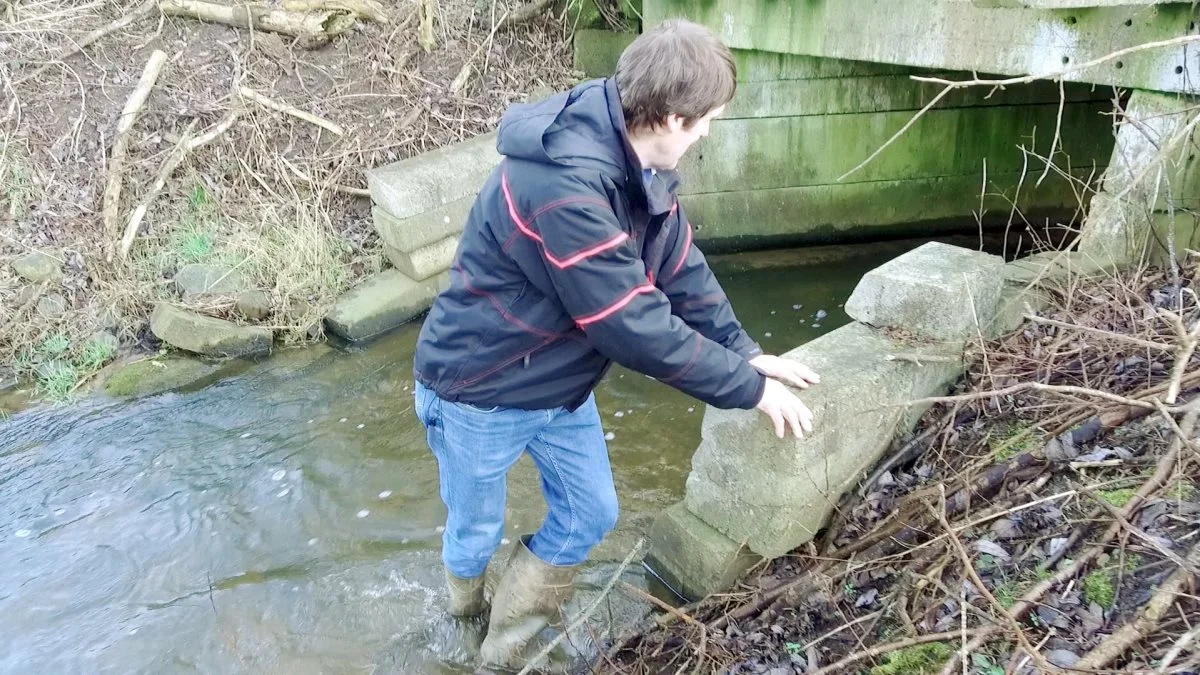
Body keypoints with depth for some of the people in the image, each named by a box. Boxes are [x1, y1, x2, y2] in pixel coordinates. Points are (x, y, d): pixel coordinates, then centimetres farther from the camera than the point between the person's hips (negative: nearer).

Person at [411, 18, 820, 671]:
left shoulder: (637, 159, -7)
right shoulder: (563, 185, -37)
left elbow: (680, 267, 2)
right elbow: (636, 326, -33)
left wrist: (745, 351, -7)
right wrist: (750, 388, -23)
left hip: (559, 384, 8)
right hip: (480, 391, -8)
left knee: (590, 513, 15)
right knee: (476, 533, 15)